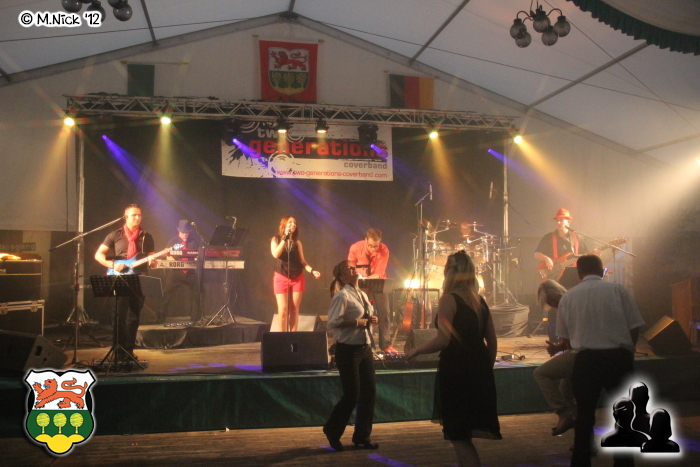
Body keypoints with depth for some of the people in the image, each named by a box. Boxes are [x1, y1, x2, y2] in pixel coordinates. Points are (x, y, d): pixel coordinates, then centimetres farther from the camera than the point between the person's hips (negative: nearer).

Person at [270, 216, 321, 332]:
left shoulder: (297, 242, 8)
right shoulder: (276, 239, 3)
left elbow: (302, 261, 7)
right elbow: (275, 254, -16)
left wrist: (312, 270, -10)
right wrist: (285, 238, -16)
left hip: (297, 278, 2)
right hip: (281, 278, -2)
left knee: (294, 310, 2)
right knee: (283, 310, -7)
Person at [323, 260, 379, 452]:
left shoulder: (363, 295, 13)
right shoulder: (342, 296, -12)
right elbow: (332, 323, -19)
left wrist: (371, 320, 4)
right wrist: (355, 322, -21)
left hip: (365, 348, 8)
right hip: (348, 350, -8)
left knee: (369, 392, 8)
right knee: (352, 395, -1)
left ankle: (362, 436, 22)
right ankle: (332, 430, 22)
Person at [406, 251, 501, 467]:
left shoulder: (448, 300, -12)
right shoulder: (480, 301, 9)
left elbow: (444, 340, -21)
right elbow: (492, 342, 12)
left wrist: (416, 350, -7)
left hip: (456, 371, -8)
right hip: (479, 370, 8)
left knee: (458, 435, 4)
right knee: (465, 432, 20)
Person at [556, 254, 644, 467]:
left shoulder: (568, 296, 3)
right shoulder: (617, 290, -2)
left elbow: (565, 337, 8)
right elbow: (634, 328, 0)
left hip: (586, 359, 1)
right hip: (618, 358, -1)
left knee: (585, 413, 13)